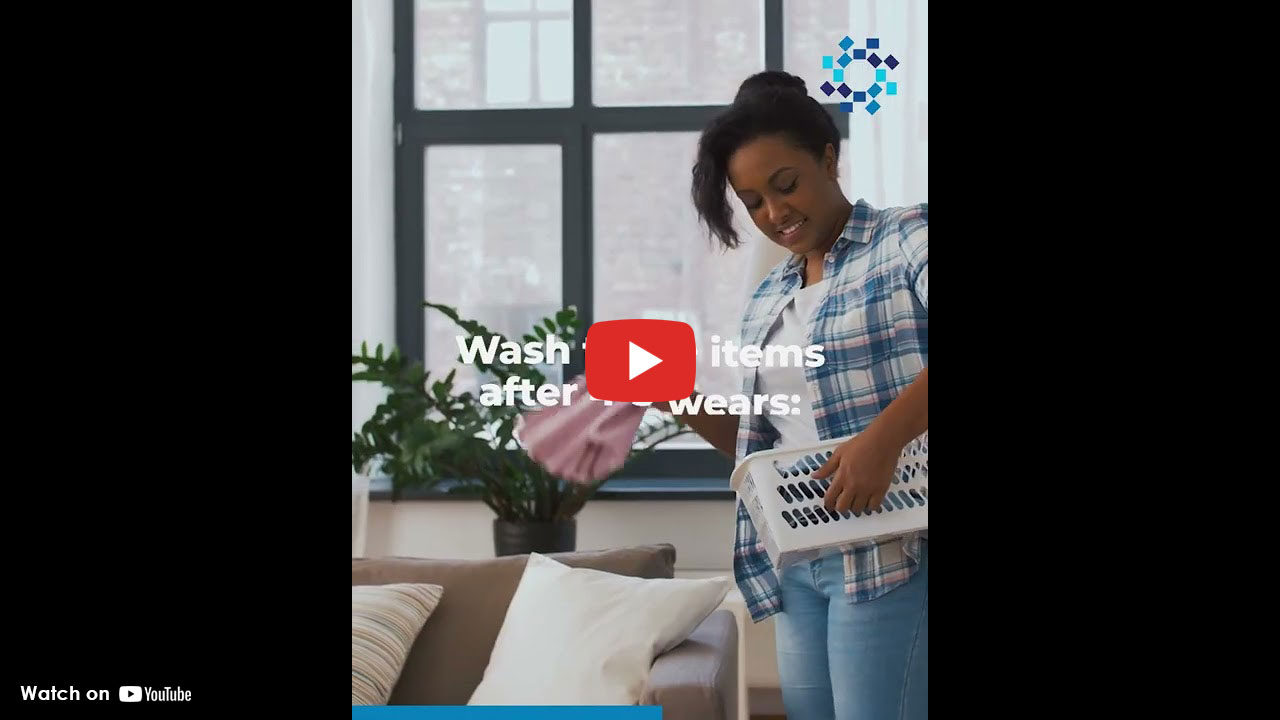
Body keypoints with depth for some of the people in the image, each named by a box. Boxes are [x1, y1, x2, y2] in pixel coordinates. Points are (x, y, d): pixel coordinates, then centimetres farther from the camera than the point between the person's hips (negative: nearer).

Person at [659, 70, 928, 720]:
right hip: (796, 566, 7)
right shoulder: (766, 303, 17)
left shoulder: (907, 240, -4)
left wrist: (885, 435, -30)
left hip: (890, 554, -7)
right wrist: (674, 400, 9)